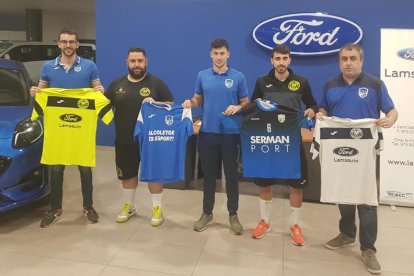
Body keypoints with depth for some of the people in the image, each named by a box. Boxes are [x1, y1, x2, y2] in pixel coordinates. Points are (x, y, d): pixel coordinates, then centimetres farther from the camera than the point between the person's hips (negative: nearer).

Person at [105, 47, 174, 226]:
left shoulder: (156, 83, -2)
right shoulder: (117, 84, 8)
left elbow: (171, 105, -2)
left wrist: (155, 104, -20)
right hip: (124, 140, 3)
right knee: (127, 174, 15)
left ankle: (157, 208, 20)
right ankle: (129, 206, 34)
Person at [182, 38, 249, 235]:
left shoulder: (238, 77, 0)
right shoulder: (202, 76, 6)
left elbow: (246, 103, 3)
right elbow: (198, 99, 13)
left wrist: (238, 108, -18)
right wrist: (190, 103, -9)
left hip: (230, 134, -1)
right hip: (207, 132, 2)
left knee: (231, 175, 6)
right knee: (209, 175, 11)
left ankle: (233, 215, 20)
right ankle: (207, 213, 25)